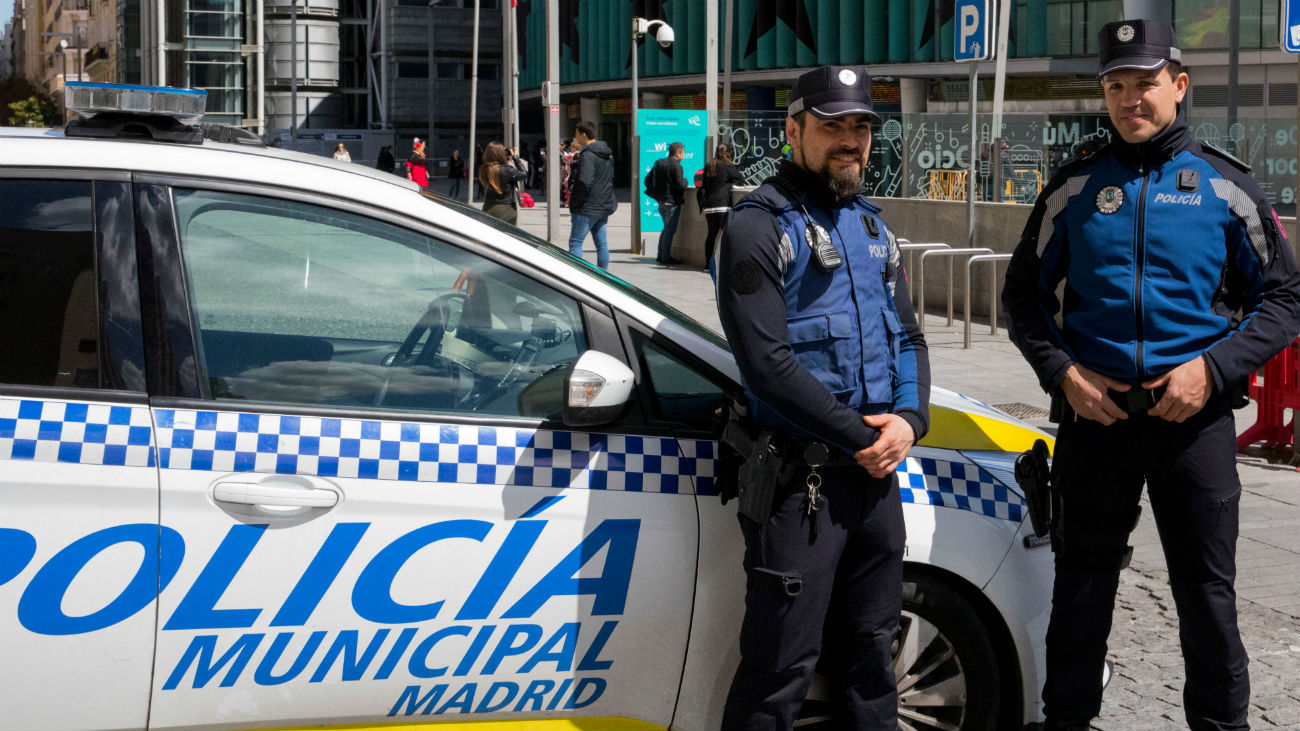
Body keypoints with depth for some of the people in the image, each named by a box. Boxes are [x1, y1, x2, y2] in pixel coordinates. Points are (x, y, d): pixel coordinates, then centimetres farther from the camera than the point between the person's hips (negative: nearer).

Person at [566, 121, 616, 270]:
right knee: (601, 243, 12)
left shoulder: (587, 156, -17)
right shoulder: (607, 154, 13)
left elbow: (584, 183, -23)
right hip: (604, 206, 9)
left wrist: (575, 203, -12)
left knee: (575, 242, -4)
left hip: (588, 208, -9)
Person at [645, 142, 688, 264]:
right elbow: (681, 185, -21)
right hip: (672, 202, -8)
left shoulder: (658, 163, 8)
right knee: (670, 229, -2)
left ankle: (660, 255, 19)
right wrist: (685, 180, 0)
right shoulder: (676, 166, -15)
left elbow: (647, 180, 11)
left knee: (666, 228, 18)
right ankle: (666, 257, 0)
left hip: (661, 201, 8)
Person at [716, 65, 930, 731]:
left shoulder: (871, 226, 16)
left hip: (876, 473, 8)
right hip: (800, 478, -7)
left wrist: (910, 418, -3)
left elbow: (907, 336, 17)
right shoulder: (759, 227, -9)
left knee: (871, 649, 18)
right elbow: (765, 362, -17)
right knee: (782, 671, -4)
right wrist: (861, 437, -15)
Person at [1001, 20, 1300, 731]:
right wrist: (1061, 371, -5)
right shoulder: (1074, 188, 5)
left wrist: (1213, 368, -12)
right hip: (1093, 413, 2)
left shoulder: (1224, 186, 1)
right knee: (1082, 587, 11)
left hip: (1195, 418, -1)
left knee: (1207, 594, 4)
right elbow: (1025, 293, 11)